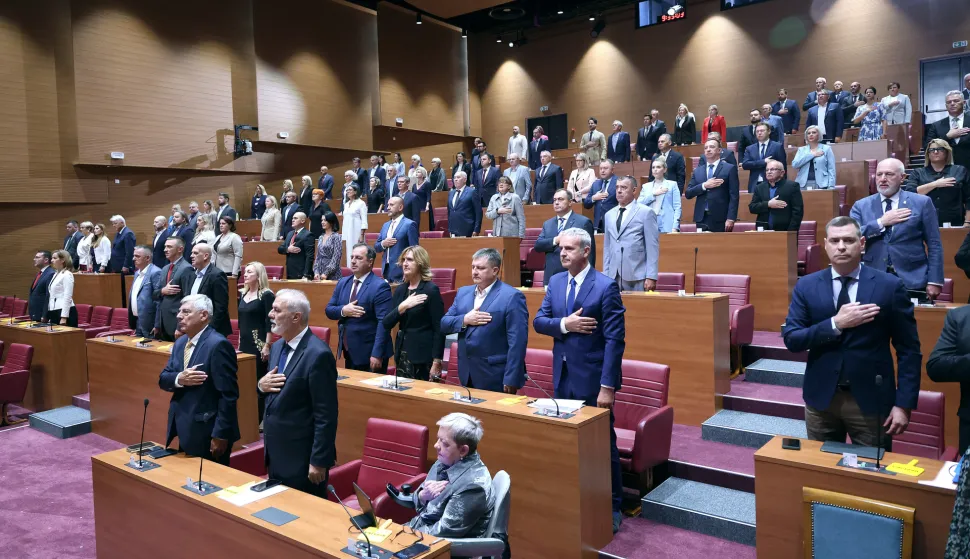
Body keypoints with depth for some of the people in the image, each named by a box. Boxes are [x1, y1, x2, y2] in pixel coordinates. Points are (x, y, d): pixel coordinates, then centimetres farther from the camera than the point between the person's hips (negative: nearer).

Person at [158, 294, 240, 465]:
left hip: (207, 432, -8)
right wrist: (179, 379, -15)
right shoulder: (180, 343, 10)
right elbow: (163, 379, 9)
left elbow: (227, 394, -20)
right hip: (185, 429, 8)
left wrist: (220, 435, -20)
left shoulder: (218, 345, -17)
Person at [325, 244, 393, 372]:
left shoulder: (380, 286, -14)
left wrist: (377, 354, -24)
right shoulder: (342, 282, 9)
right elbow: (329, 310, 10)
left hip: (369, 354, -7)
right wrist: (343, 310, -13)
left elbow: (383, 322, -19)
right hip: (349, 352, 7)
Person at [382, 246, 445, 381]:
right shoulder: (400, 289, 8)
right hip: (402, 353, 6)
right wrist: (402, 306, -14)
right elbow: (386, 324, 3)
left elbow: (439, 329, -12)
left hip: (423, 356, -6)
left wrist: (437, 362, -15)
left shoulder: (431, 290, -10)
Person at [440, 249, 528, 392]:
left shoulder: (511, 296, -11)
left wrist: (510, 380, -18)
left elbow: (517, 342, -15)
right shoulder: (463, 292, 11)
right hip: (467, 376, 6)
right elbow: (443, 324, 9)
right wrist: (464, 320, -11)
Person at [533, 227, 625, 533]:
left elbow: (615, 340, -16)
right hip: (563, 377, 6)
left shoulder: (606, 286, -13)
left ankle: (612, 507, 22)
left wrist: (607, 386, -20)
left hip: (592, 379, -5)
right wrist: (564, 324, -17)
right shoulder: (555, 282, 6)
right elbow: (538, 321, 3)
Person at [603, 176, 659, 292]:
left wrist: (651, 277, -11)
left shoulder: (646, 212, 0)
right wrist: (605, 274, 9)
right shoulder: (609, 215, 15)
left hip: (637, 276, -4)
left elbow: (652, 247, -5)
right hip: (613, 276, 4)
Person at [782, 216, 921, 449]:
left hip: (871, 399, -1)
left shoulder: (890, 286, -5)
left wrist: (904, 404, -7)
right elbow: (791, 339, -7)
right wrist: (836, 324, -19)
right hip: (820, 398, 2)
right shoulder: (806, 286, -1)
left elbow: (909, 350, -3)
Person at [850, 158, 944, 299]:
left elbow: (934, 245, 1)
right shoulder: (861, 206, 5)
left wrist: (934, 281, -6)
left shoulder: (922, 203, 3)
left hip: (912, 281, -1)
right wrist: (881, 222, -13)